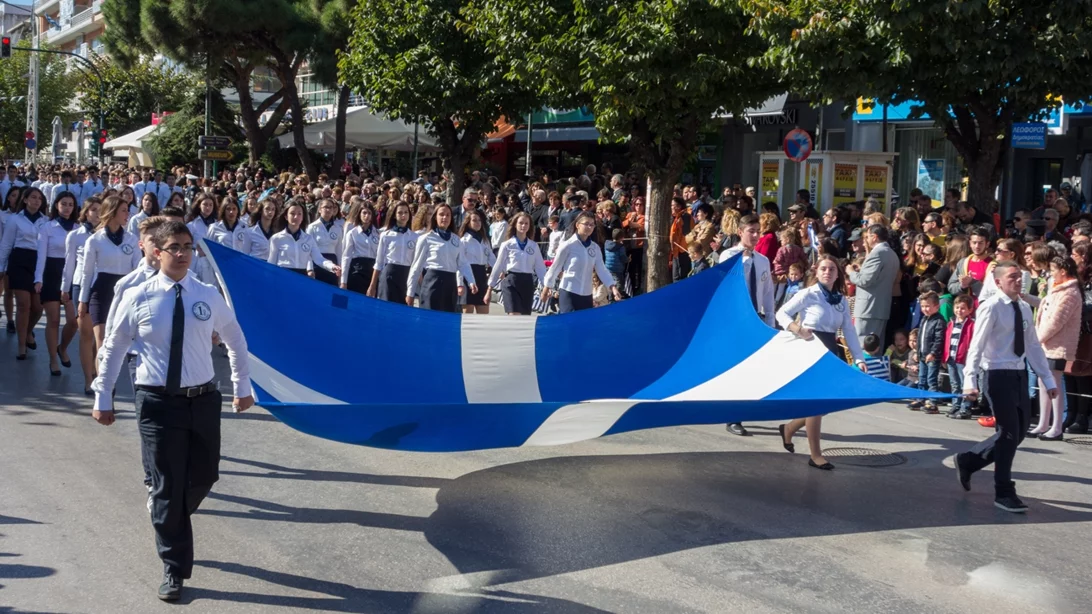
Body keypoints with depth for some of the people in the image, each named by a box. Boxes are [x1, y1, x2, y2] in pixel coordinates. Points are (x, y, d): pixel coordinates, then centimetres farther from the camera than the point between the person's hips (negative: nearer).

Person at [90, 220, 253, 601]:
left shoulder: (208, 297, 1)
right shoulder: (138, 298, -6)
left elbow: (236, 341, 15)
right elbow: (113, 349, 4)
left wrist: (243, 389, 16)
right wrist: (102, 398, 5)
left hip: (203, 399, 3)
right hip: (158, 401, -3)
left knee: (204, 477, 11)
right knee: (167, 486, 0)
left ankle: (169, 522, 43)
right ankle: (174, 569, 12)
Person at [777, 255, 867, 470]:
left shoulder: (842, 301, 9)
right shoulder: (808, 294, -7)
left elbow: (849, 332, 6)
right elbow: (782, 313, -6)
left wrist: (859, 358, -4)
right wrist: (797, 330, -24)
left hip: (831, 352, 6)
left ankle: (789, 429, 30)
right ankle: (815, 455, 0)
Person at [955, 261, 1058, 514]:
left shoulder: (1025, 308, 9)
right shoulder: (991, 308, -12)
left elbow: (1034, 346, 12)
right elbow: (976, 346, -15)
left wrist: (1048, 380, 11)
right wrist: (970, 381, -23)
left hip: (1019, 375, 7)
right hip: (997, 375, -7)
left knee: (1018, 433, 10)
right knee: (1009, 432, -4)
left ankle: (968, 460, 28)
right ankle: (1004, 493, 10)